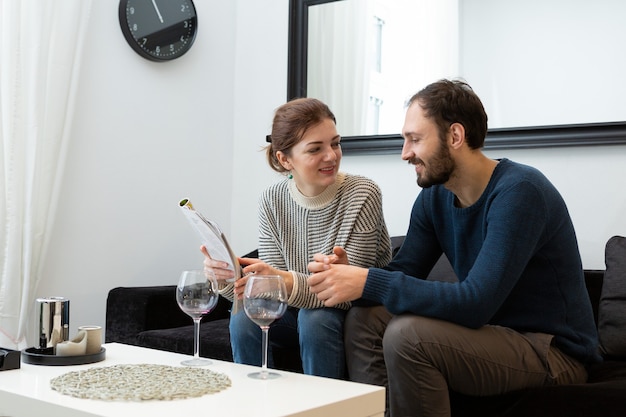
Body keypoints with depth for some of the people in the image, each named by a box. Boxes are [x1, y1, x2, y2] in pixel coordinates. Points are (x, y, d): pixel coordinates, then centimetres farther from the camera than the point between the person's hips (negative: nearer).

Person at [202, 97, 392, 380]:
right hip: (297, 312, 4)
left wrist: (286, 282, -41)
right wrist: (228, 278, -29)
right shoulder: (272, 201, -7)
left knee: (316, 317, -31)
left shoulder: (362, 195, -20)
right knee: (244, 316, -20)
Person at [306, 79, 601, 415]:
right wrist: (350, 273, -20)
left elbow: (475, 303, -30)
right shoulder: (434, 197, 3)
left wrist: (368, 282, -30)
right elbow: (403, 272, 1)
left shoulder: (518, 191, -22)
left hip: (554, 351, -7)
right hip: (495, 331, 7)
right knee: (364, 320, -4)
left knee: (407, 334, -27)